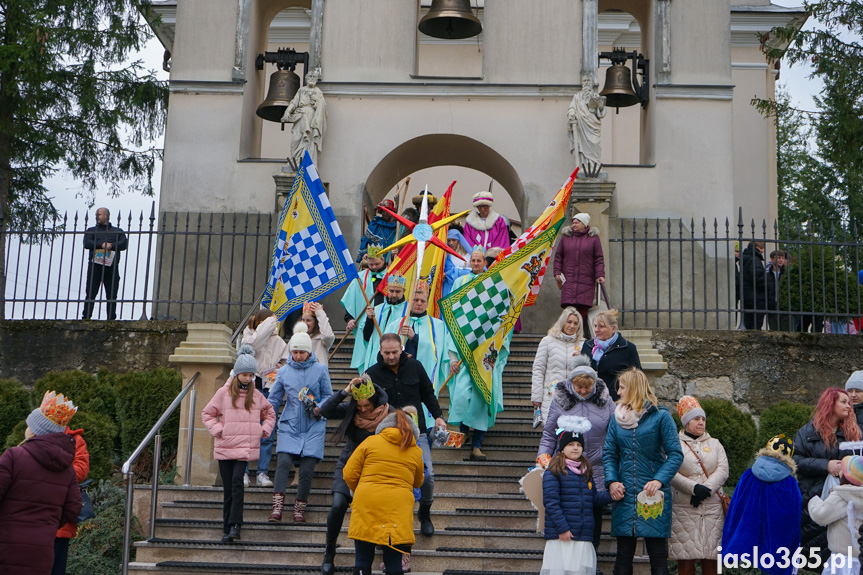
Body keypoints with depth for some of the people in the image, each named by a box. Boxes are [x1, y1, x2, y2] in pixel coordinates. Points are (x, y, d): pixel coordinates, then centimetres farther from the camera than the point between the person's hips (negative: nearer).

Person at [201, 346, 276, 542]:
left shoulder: (256, 395, 9)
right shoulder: (223, 392, 2)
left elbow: (270, 414, 24)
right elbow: (207, 414, 9)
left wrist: (265, 430, 9)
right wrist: (217, 429, -5)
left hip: (246, 448, 0)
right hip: (225, 447, 0)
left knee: (237, 481, -18)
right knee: (228, 488, 2)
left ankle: (235, 525, -15)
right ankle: (227, 529, 10)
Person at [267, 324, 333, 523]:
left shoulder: (320, 370, 3)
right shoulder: (283, 372, 8)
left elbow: (328, 395, 8)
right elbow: (273, 399, 13)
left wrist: (319, 408, -12)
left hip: (313, 427, -1)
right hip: (289, 426, 1)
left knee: (307, 469, -3)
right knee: (283, 463, -17)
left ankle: (299, 509, 10)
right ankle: (277, 506, -17)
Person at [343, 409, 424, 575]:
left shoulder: (371, 441, 6)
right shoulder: (416, 451, 11)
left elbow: (349, 475, 5)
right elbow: (417, 483, 26)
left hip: (366, 506, -1)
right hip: (398, 511, 1)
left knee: (363, 560, 5)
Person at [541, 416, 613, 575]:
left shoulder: (586, 473, 17)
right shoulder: (553, 473, -7)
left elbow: (594, 499, 20)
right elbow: (551, 502, -12)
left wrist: (610, 494, 3)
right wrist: (562, 528, -15)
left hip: (584, 537, 6)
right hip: (561, 537, -6)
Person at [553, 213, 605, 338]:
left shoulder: (593, 238, 7)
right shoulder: (566, 236, 12)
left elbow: (598, 259, 5)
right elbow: (558, 256, 14)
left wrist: (600, 275, -5)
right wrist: (557, 272, 4)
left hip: (586, 280, -1)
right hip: (568, 279, 1)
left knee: (583, 308, -6)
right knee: (569, 307, -9)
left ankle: (583, 334, 5)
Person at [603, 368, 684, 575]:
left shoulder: (660, 416, -4)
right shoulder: (617, 418, 9)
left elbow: (675, 455, -7)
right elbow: (609, 453, 10)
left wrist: (659, 480, -20)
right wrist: (612, 480, -6)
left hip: (654, 496, -4)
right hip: (624, 495, 4)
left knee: (657, 551, 0)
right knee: (624, 552, 7)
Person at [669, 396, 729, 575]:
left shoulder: (715, 444, 18)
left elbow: (723, 471, 3)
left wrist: (706, 489, -12)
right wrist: (694, 488, -19)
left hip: (712, 508, 3)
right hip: (683, 508, -3)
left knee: (710, 560, 1)